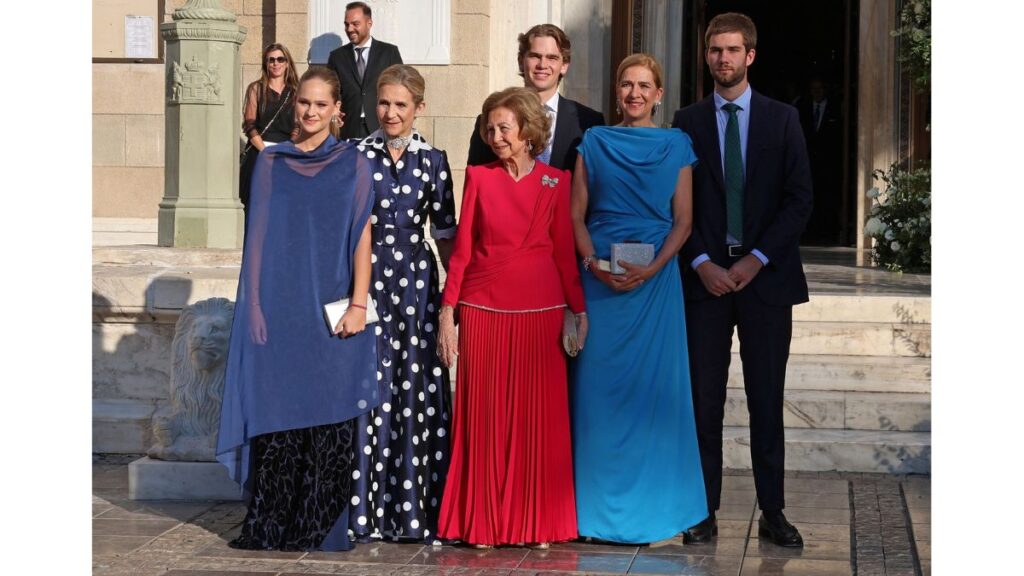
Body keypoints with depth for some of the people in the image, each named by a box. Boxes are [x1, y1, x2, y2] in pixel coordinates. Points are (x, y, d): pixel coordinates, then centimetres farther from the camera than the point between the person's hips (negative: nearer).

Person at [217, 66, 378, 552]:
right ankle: (269, 528, 9)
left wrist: (358, 304, -9)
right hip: (279, 310, 1)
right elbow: (259, 236, 7)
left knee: (328, 418, 1)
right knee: (276, 415, 1)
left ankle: (322, 528, 9)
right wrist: (255, 306, -1)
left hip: (331, 309, -1)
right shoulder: (271, 163, 9)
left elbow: (362, 235, 0)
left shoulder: (352, 164, 5)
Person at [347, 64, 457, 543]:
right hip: (365, 279, -1)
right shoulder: (356, 156, 4)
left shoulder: (432, 160, 6)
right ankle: (367, 509, 5)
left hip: (416, 283, 1)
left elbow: (446, 233, 9)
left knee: (416, 390, 1)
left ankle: (413, 510, 8)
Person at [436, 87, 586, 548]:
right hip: (483, 309, 0)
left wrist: (579, 309, 1)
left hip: (540, 311, 0)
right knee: (484, 415, 2)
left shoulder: (555, 182, 5)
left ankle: (536, 523, 12)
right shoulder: (479, 177, 6)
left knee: (537, 415, 2)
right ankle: (483, 522, 11)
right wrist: (447, 312, -1)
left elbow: (565, 251, 7)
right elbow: (461, 248, 4)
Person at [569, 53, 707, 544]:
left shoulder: (676, 146, 6)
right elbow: (576, 214, 6)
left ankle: (650, 506, 8)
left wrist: (653, 268, -12)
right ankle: (597, 506, 8)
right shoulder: (594, 143, 9)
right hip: (600, 278, 1)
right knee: (598, 384, 1)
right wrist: (593, 263, -10)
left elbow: (683, 219, 2)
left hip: (654, 278, -1)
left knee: (652, 386, -1)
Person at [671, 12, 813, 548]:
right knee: (704, 399, 1)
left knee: (767, 400, 3)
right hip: (704, 277, 0)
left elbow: (799, 198, 1)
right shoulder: (688, 122, 7)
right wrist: (701, 263, -8)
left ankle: (772, 512, 8)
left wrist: (757, 259, -8)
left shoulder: (781, 119, 6)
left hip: (765, 276, 0)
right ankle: (704, 511, 6)